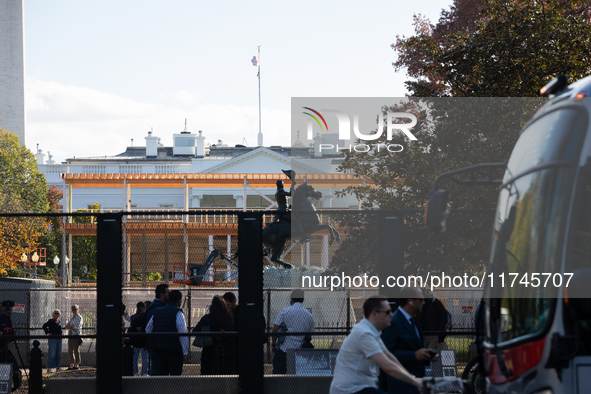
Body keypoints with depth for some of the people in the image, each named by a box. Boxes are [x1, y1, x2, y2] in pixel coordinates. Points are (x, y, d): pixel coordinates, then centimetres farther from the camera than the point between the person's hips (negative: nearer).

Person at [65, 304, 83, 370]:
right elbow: (66, 327, 14)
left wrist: (69, 327, -1)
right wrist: (72, 326, -6)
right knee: (70, 351, 6)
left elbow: (76, 327, -13)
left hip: (76, 336, -8)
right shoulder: (72, 318, 21)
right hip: (70, 335, 8)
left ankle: (77, 365, -5)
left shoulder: (79, 317, -2)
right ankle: (71, 365, 9)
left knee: (76, 350, -7)